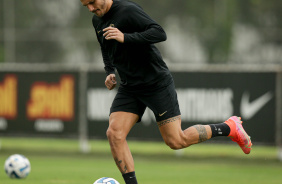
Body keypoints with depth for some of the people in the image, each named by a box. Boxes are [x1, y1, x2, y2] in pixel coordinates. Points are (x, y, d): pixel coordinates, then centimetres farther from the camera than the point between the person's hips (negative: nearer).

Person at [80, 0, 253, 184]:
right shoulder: (98, 21, 8)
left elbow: (160, 33, -27)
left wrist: (125, 37, -34)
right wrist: (110, 73, 8)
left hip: (157, 84, -7)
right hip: (129, 87, 7)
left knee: (176, 141, -6)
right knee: (114, 134, -12)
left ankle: (230, 128, 14)